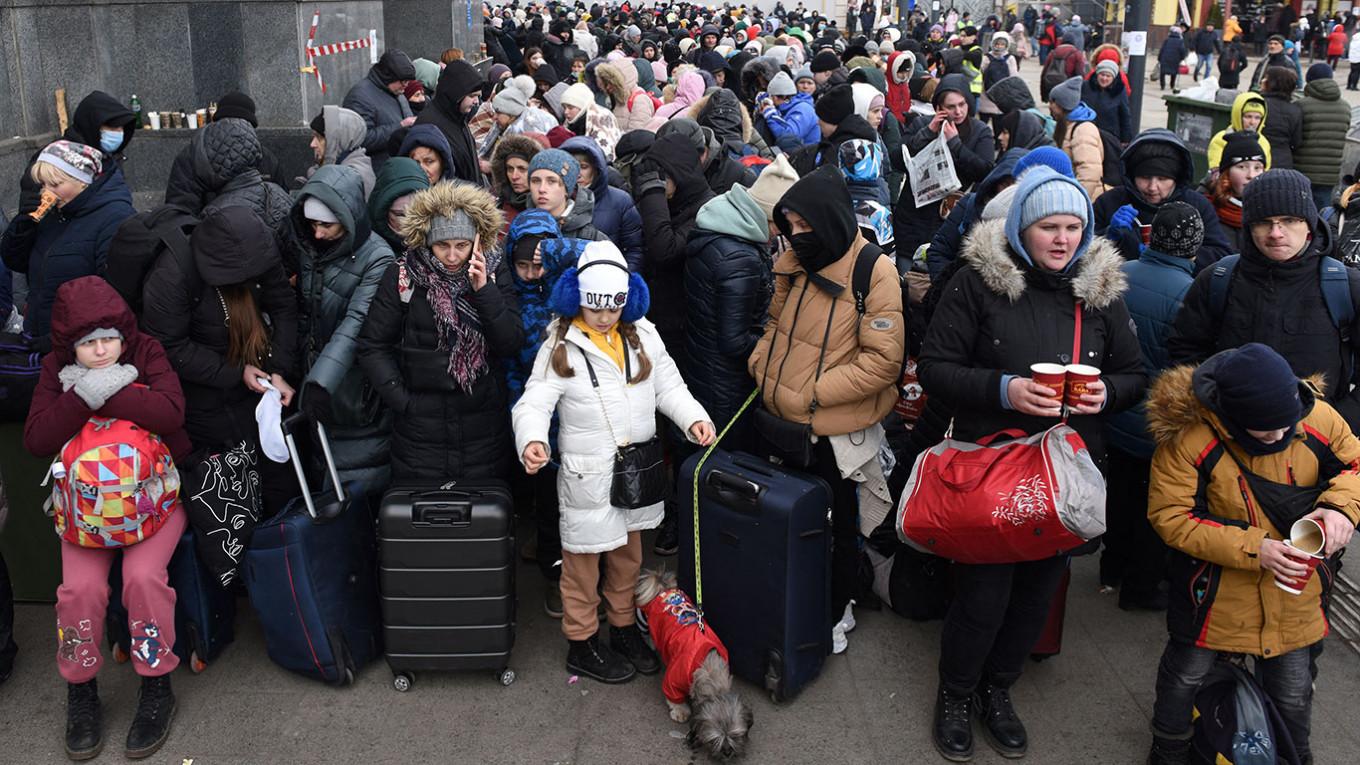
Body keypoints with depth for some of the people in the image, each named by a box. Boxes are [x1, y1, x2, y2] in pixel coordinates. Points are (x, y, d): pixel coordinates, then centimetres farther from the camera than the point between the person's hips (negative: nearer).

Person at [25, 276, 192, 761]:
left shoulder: (147, 353, -7)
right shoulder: (58, 369, -2)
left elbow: (170, 411, -25)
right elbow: (36, 439, -15)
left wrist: (103, 395, -26)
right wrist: (85, 396, -26)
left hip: (153, 493, -2)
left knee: (143, 576, -25)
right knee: (81, 586, -20)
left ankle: (157, 689, -5)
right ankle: (80, 693, 4)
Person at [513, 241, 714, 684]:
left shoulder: (643, 336, 4)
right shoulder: (561, 347, -9)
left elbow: (669, 386, 7)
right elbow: (534, 403, -14)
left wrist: (694, 418, -11)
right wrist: (531, 440, -34)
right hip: (587, 474, -5)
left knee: (628, 555, 20)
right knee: (583, 560, 7)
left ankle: (624, 628, 39)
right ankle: (581, 644, 23)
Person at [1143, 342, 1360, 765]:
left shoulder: (1317, 416, -17)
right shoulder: (1189, 437, -27)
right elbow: (1170, 516, -21)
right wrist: (1252, 549, -27)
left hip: (1292, 593, 3)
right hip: (1214, 591, -3)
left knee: (1292, 691, 18)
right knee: (1187, 675, 16)